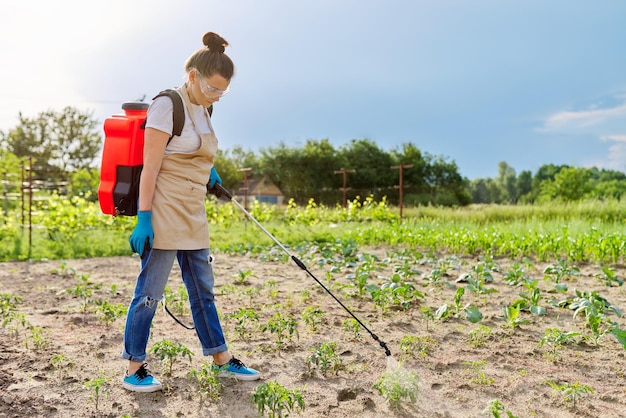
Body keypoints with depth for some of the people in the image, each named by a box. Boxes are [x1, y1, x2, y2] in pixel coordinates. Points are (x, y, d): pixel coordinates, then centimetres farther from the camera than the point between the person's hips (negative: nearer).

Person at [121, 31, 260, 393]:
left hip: (193, 214, 9)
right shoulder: (168, 105, -11)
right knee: (151, 290, -1)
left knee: (203, 288, 14)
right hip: (165, 212, -8)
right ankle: (134, 369, 14)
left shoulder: (203, 110, 13)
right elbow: (150, 167, -15)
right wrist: (144, 219, -18)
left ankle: (222, 360, 24)